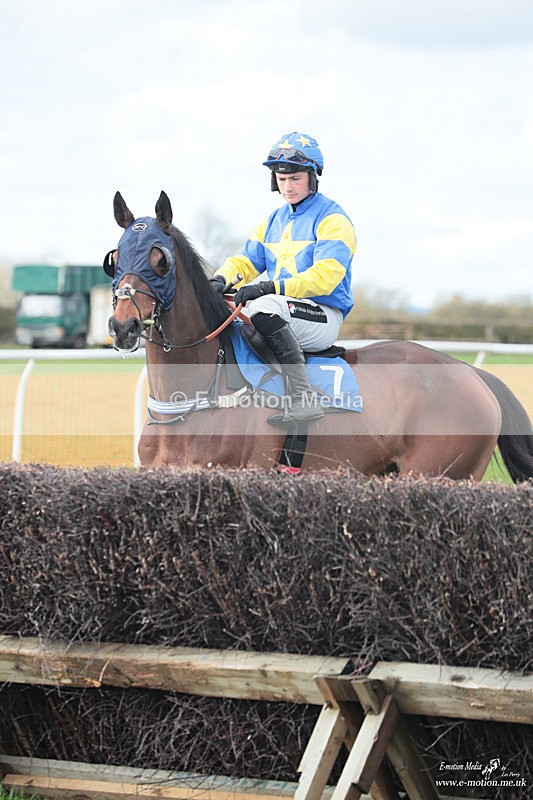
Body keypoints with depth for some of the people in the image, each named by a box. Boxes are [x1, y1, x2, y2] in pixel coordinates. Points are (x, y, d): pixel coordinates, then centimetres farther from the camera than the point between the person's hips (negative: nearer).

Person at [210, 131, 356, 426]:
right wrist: (221, 279, -12)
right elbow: (247, 260, 13)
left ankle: (304, 398, -40)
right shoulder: (273, 221, 20)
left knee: (264, 306, -37)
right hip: (283, 311, 8)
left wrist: (271, 287, -30)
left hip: (323, 316, -8)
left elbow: (325, 276, -19)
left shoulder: (332, 219, -5)